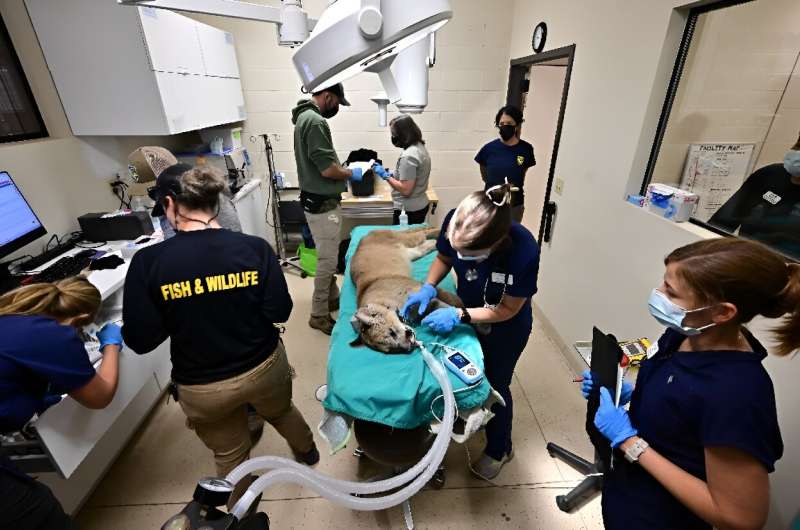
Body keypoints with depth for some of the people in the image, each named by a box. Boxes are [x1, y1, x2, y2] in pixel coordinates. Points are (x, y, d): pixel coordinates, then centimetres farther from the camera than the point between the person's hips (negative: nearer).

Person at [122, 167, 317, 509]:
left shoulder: (148, 262, -18)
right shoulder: (254, 247, -17)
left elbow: (141, 340, -12)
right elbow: (280, 312, -12)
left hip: (202, 387, -1)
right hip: (264, 366, 1)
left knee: (230, 454, 27)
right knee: (281, 411, 34)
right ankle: (307, 451, 63)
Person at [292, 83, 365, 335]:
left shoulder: (306, 117, 14)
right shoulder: (315, 121, -19)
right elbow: (327, 169, -25)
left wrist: (345, 170, 13)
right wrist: (352, 174, -8)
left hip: (320, 200, 10)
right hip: (322, 204, -10)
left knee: (329, 256, 20)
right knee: (328, 260, -1)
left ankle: (333, 298, 36)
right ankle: (319, 315, 13)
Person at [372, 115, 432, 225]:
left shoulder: (408, 156, -23)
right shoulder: (420, 147, 7)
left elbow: (405, 190, -24)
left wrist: (386, 175, -15)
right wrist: (393, 174, 10)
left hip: (409, 210, -10)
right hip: (421, 205, 10)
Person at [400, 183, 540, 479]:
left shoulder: (524, 252, -40)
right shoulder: (455, 222, -30)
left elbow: (508, 310, -24)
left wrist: (459, 316, -32)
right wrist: (428, 288, -24)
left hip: (505, 328, -4)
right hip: (467, 311, 4)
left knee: (494, 386, 16)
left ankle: (499, 450, 47)